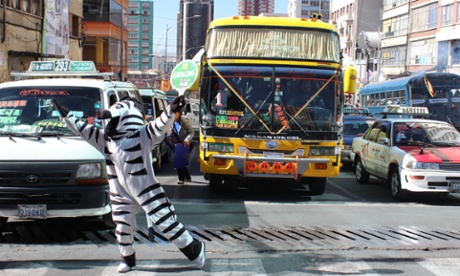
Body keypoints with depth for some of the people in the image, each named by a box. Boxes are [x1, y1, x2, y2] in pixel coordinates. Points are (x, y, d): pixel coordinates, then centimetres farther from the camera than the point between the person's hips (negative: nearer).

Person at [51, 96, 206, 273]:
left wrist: (170, 111, -44)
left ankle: (195, 250, 9)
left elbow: (160, 126, -27)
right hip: (121, 195, 5)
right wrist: (66, 116, 8)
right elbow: (83, 129, 9)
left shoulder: (144, 135, -12)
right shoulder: (105, 139, 4)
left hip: (147, 190, -5)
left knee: (167, 222, -3)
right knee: (123, 228, 12)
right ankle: (127, 259, 35)